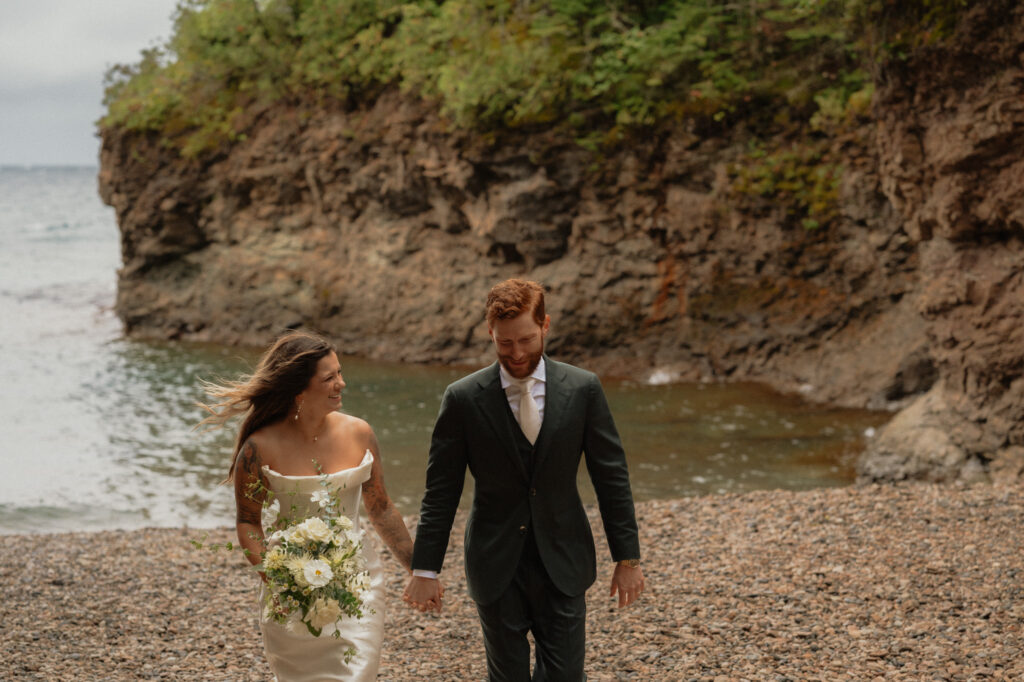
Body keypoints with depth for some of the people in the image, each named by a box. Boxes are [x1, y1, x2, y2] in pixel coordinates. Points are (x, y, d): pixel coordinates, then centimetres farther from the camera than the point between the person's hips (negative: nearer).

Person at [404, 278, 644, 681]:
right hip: (496, 567, 0)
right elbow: (441, 492, -3)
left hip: (563, 563, 1)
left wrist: (627, 558, 1)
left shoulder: (582, 390, -4)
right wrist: (425, 570, -4)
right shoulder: (463, 399, -7)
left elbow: (611, 478, 1)